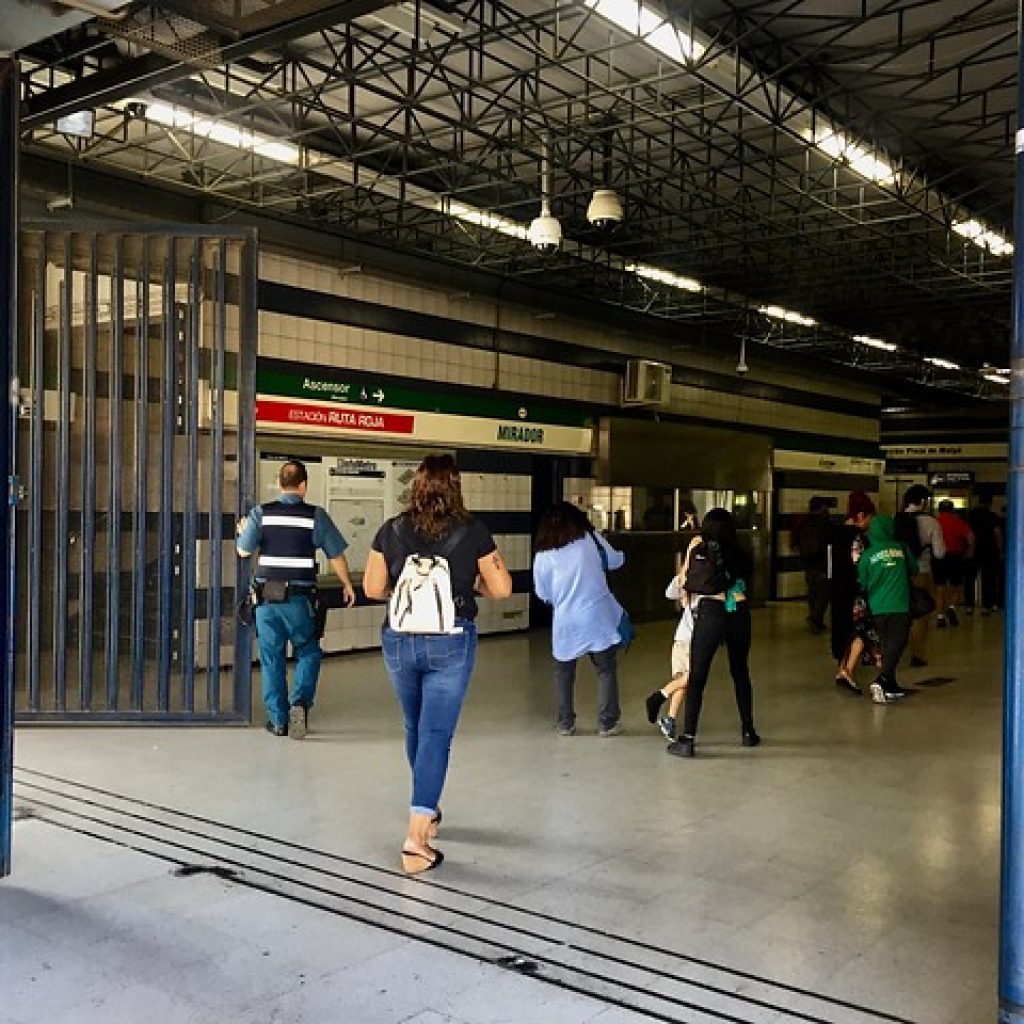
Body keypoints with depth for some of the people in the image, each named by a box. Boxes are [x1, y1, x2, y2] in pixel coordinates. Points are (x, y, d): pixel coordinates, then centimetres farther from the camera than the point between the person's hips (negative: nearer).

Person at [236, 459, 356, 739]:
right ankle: (300, 701, -7)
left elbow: (244, 551, -3)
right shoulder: (316, 516, -3)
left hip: (266, 597, 2)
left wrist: (242, 532, 19)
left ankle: (278, 720, 14)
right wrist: (347, 585, 16)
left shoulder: (261, 513, -1)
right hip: (300, 599, -1)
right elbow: (336, 556, 1)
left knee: (271, 658, 10)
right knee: (308, 652, 14)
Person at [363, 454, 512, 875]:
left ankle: (426, 810, 40)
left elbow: (372, 588, 4)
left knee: (416, 728, 22)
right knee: (437, 733, -1)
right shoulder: (472, 531, -6)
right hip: (451, 641, -3)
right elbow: (501, 589, -2)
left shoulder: (391, 530, -1)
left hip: (400, 639, 3)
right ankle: (416, 836, -9)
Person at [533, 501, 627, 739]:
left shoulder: (542, 555, 0)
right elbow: (615, 561, 9)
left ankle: (565, 723, 19)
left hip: (565, 622, 1)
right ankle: (608, 723, 9)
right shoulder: (590, 539, -2)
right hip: (598, 618, -1)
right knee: (606, 670, 9)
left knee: (563, 673, 16)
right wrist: (621, 554, 31)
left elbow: (542, 593, 7)